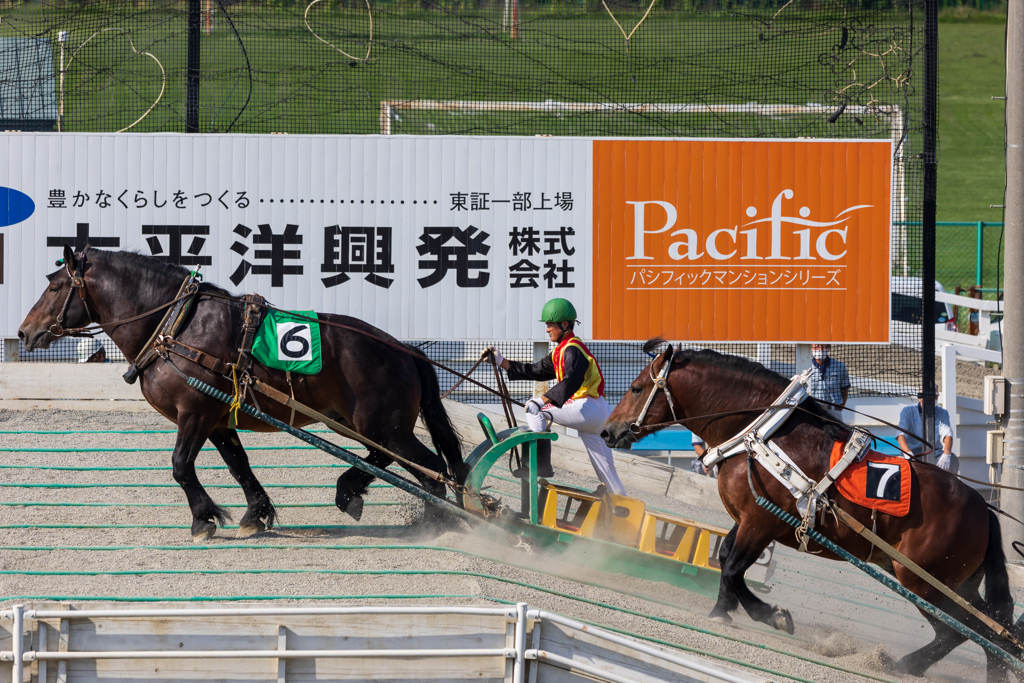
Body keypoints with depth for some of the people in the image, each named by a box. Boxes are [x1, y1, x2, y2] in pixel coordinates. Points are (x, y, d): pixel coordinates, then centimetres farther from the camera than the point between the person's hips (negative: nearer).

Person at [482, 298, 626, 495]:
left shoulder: (573, 350, -11)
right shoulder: (560, 351, 20)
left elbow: (571, 382, -28)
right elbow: (534, 371, 21)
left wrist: (544, 400, -36)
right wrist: (501, 361, 18)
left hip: (588, 409, -10)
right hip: (596, 416, 10)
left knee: (535, 407, -7)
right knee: (606, 473, 11)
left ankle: (541, 462, -13)